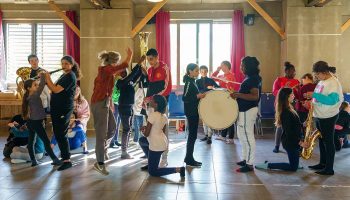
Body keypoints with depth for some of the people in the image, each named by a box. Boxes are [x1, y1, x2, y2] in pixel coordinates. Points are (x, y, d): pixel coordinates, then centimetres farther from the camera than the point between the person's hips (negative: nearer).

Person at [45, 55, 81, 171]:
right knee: (57, 134, 13)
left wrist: (48, 79, -10)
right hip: (57, 108, 10)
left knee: (61, 134, -9)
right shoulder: (64, 76, 17)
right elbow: (54, 89, 14)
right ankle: (63, 156, 23)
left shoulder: (70, 76, -14)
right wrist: (46, 81, 1)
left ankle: (67, 161, -4)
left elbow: (56, 90, -21)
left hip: (64, 109, -10)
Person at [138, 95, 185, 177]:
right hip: (164, 142, 8)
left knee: (153, 172, 4)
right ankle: (152, 163, 28)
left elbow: (146, 134, -17)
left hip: (157, 146, -8)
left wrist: (143, 130, 7)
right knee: (141, 140, 30)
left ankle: (177, 170, -11)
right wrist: (147, 127, 14)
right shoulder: (164, 116, 6)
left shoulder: (152, 115, -18)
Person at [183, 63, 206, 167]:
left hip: (194, 111, 10)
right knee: (192, 135, -5)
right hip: (191, 112, -9)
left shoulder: (192, 81, 14)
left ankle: (189, 158, 19)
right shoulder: (188, 82, -14)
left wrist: (200, 95, 10)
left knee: (193, 135, 12)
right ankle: (189, 159, 2)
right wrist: (197, 96, -25)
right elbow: (184, 98, -20)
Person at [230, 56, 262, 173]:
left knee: (247, 137, -4)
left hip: (248, 111, -11)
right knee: (242, 135, 18)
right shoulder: (250, 78, 13)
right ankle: (245, 159, 29)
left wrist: (238, 95, -28)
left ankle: (249, 164, 4)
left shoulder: (252, 79, -17)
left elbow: (255, 96, -26)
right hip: (244, 110, 11)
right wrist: (237, 94, 14)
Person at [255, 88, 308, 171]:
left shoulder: (288, 109, 8)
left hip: (292, 141, 9)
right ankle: (268, 165, 1)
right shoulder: (286, 112, -22)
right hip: (291, 142, -9)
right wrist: (300, 142, -18)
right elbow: (288, 131, -22)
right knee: (293, 167, 0)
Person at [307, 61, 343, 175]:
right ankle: (322, 163, 29)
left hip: (328, 117, -9)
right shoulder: (321, 82, 9)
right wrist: (311, 102, 3)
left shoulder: (333, 83, -18)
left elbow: (332, 100, -28)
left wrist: (314, 95, -29)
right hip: (319, 116, 9)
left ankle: (329, 168, 7)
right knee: (321, 141, 17)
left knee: (328, 142, -1)